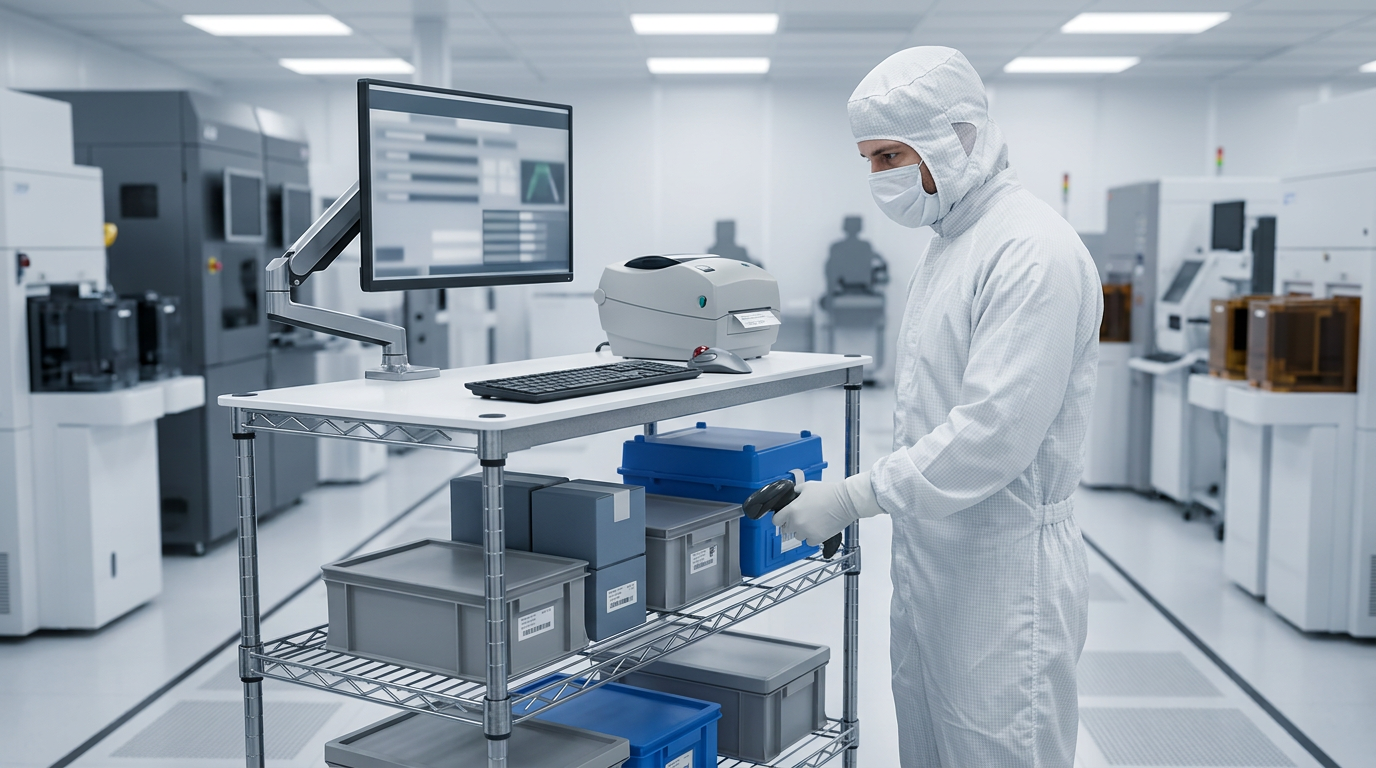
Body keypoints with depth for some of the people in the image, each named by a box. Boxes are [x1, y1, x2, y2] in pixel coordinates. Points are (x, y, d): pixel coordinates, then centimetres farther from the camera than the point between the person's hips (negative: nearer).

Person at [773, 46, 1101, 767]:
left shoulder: (1034, 253, -19)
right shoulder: (949, 243, 14)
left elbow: (994, 433, -26)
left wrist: (857, 497, -23)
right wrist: (860, 498, 16)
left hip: (1002, 566, -10)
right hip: (931, 557, 10)